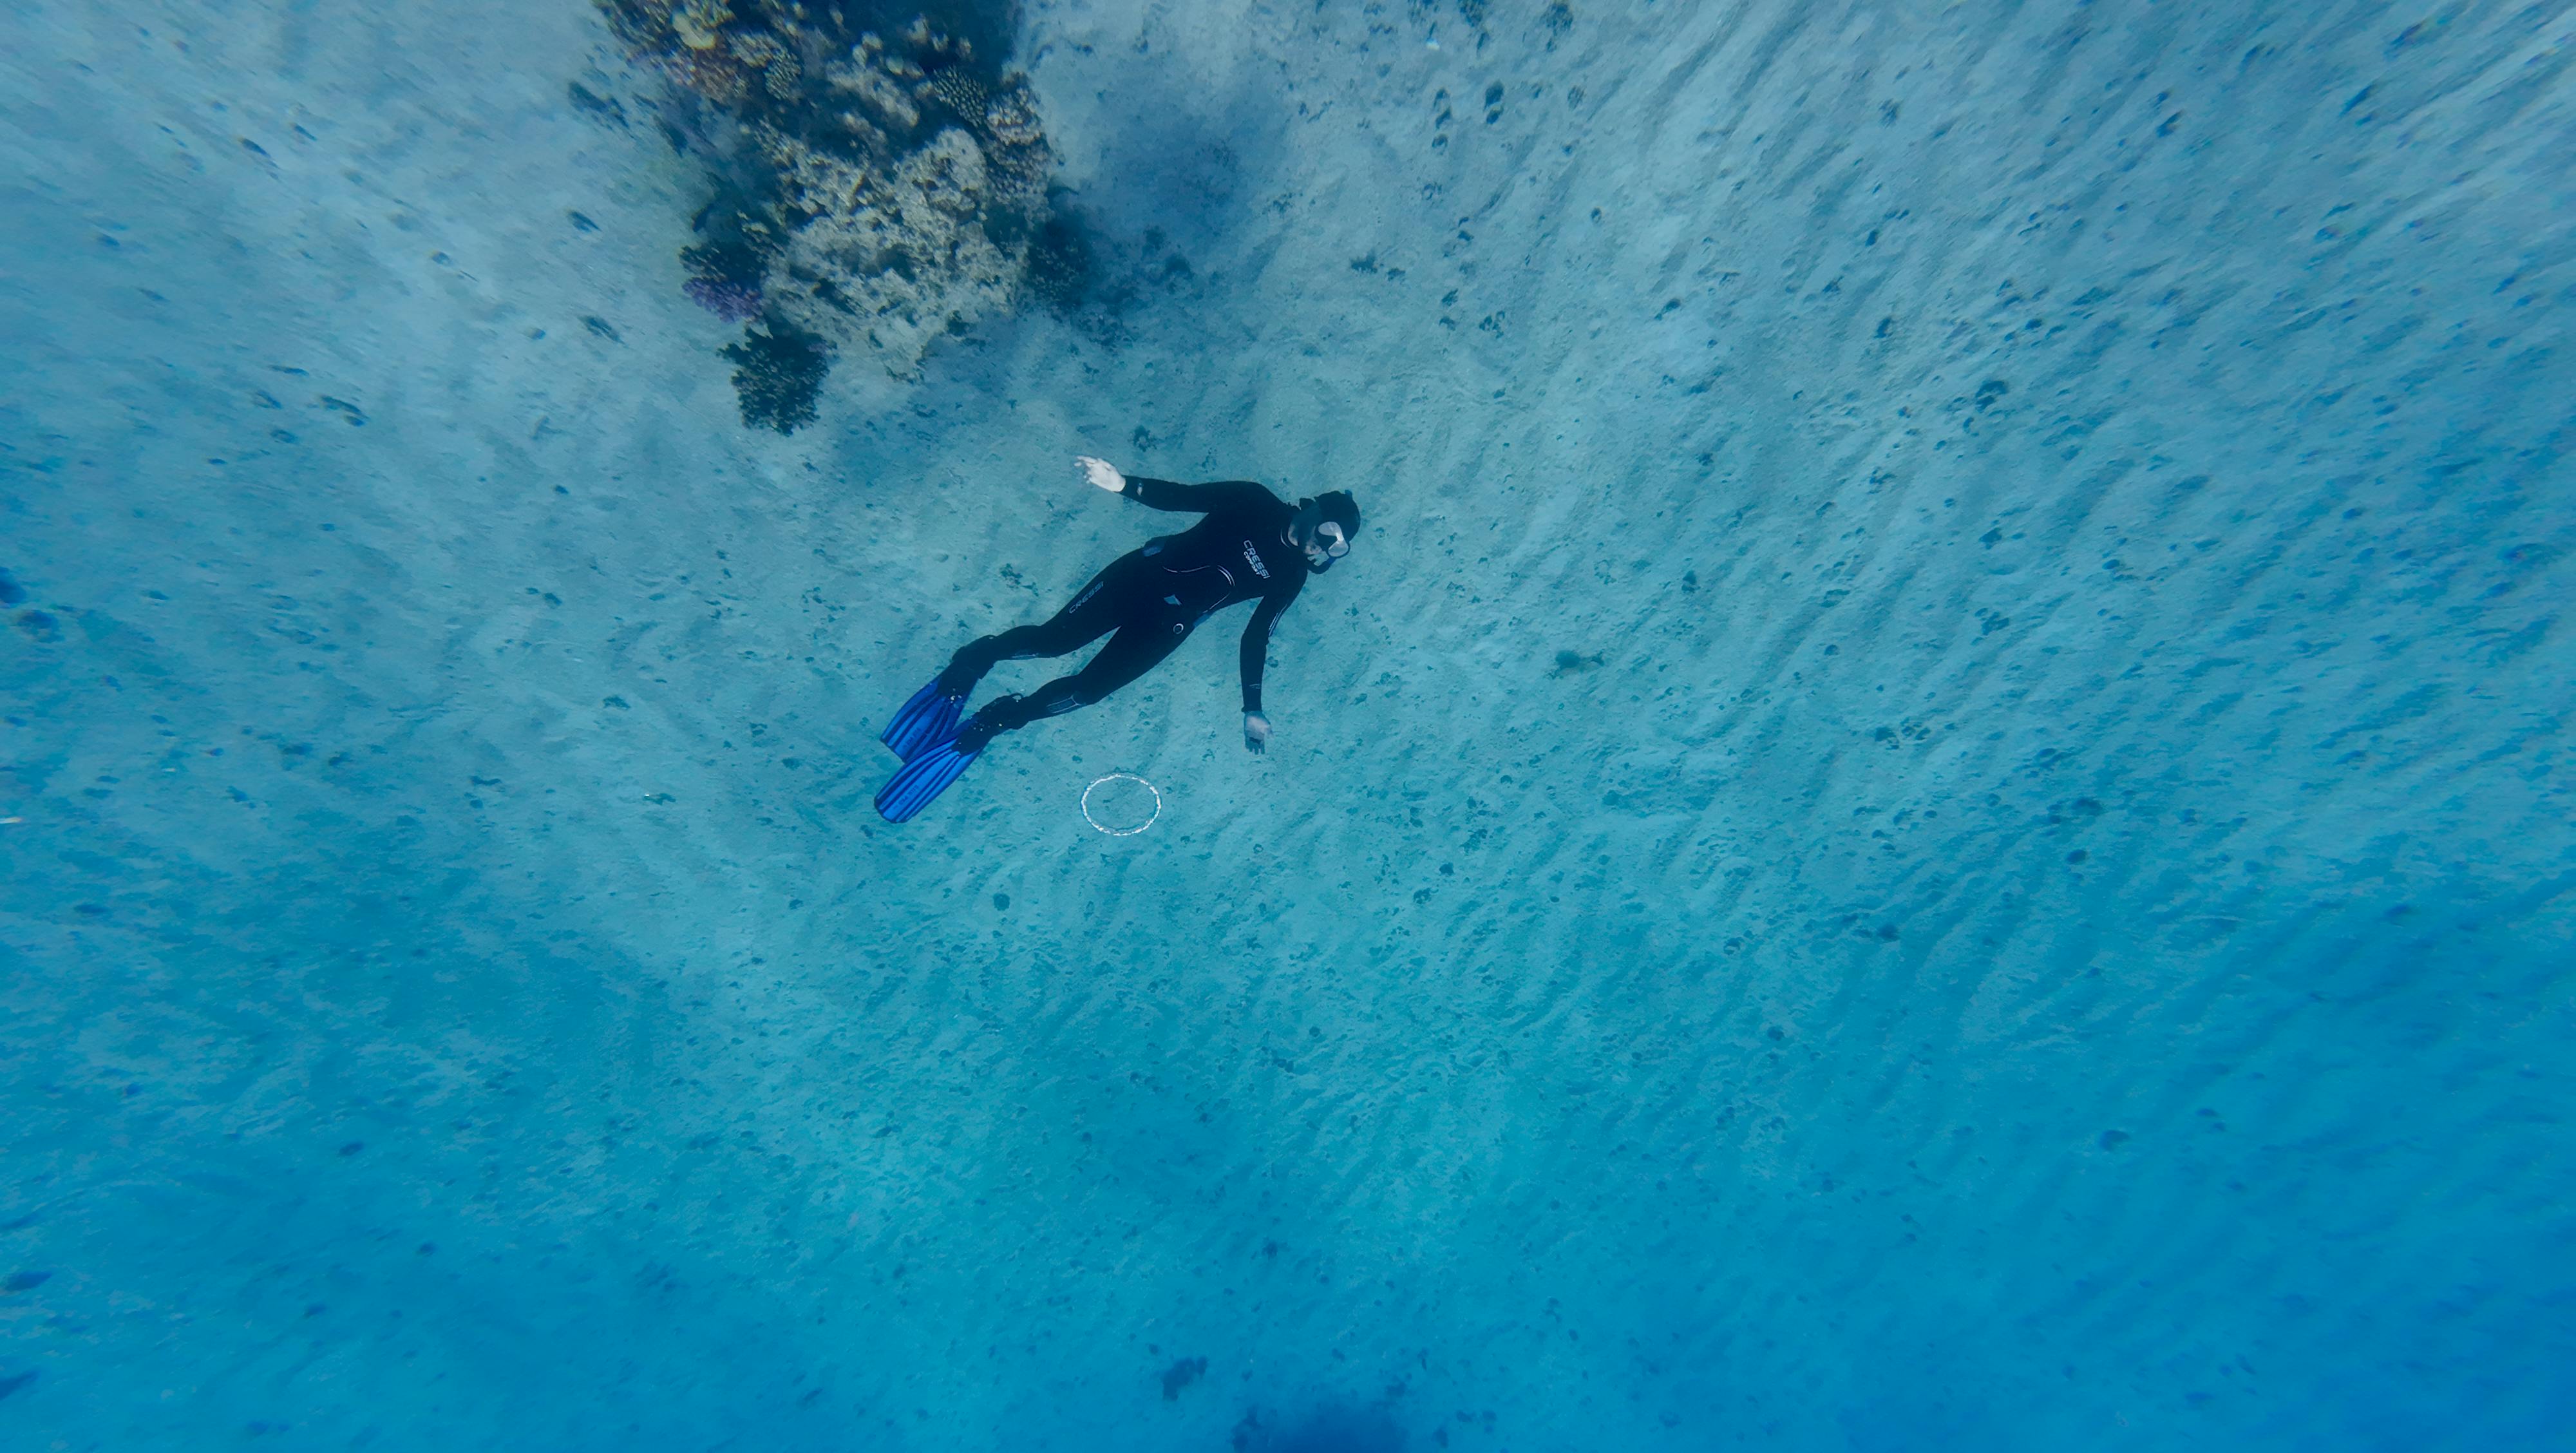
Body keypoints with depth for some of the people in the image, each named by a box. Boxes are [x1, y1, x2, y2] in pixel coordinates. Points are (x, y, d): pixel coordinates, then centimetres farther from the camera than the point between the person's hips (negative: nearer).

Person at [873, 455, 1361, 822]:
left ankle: (994, 721, 0)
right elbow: (1183, 497, -2)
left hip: (1170, 622, 1)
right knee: (1056, 637, -15)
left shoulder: (1290, 577, 6)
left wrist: (1253, 710, 0)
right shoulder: (1255, 503, 1)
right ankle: (972, 661, 9)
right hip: (1144, 573, 0)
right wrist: (1124, 485, -19)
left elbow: (1256, 637, 7)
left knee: (1089, 688, -14)